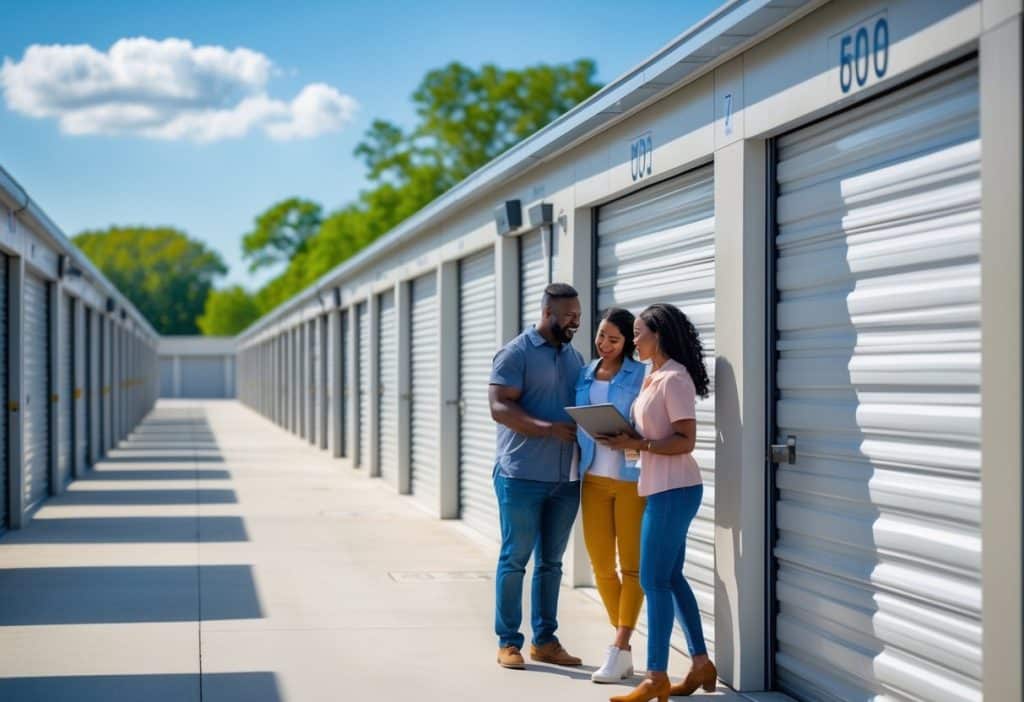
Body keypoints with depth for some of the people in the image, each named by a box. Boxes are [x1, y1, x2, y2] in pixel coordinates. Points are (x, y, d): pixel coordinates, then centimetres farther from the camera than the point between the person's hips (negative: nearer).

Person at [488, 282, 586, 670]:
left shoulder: (575, 357, 15)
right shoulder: (516, 353, -6)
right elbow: (499, 407, -14)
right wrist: (547, 428, -25)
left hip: (566, 478, 6)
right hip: (521, 477, -6)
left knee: (551, 562, 11)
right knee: (514, 559, 0)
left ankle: (545, 640, 19)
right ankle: (508, 642, 8)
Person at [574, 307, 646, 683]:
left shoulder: (641, 375, -4)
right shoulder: (584, 375, 10)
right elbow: (578, 423, 15)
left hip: (632, 478, -5)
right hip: (594, 479, 5)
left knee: (632, 567, -2)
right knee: (601, 565, 7)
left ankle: (618, 652, -2)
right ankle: (625, 647, 18)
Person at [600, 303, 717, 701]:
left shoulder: (675, 379, -14)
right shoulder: (652, 378, 13)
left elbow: (685, 441, -18)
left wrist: (637, 445, -22)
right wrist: (624, 439, 1)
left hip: (674, 489, -10)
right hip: (662, 488, 10)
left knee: (654, 580, -7)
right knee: (670, 578, 14)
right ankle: (701, 666, 23)